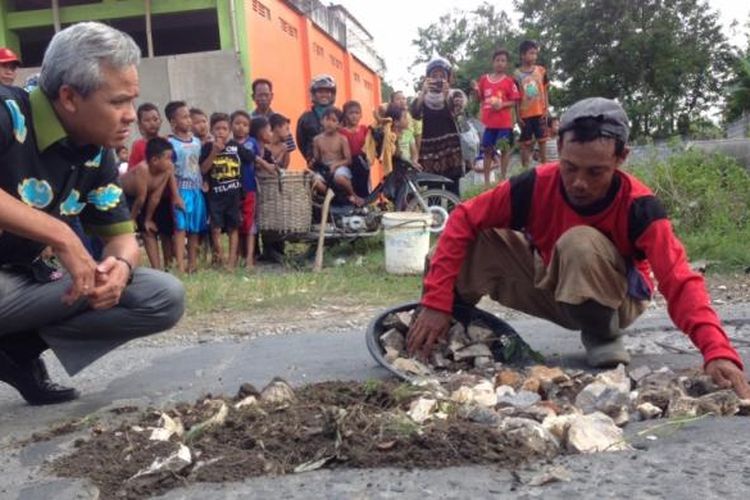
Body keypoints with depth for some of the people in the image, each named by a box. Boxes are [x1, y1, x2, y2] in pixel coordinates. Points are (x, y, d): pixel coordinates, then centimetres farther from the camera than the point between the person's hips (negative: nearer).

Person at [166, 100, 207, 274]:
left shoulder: (197, 141, 11)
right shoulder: (170, 143, -6)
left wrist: (204, 184, 7)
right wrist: (175, 194, -14)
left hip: (198, 189, 6)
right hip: (181, 189, -5)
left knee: (195, 228, 7)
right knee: (180, 227, -7)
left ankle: (192, 263, 15)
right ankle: (180, 265, -7)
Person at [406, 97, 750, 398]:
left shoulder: (638, 206, -30)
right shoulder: (535, 186, -25)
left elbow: (680, 282, -37)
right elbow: (463, 220, -21)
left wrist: (718, 351, -53)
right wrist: (438, 302, -29)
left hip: (615, 297, -2)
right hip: (553, 288, 2)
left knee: (582, 243, -37)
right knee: (478, 238, -21)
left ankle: (603, 336, -12)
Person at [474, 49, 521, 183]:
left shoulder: (509, 81, -2)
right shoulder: (484, 79, 6)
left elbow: (514, 101, -2)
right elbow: (480, 99, 15)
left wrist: (502, 105, -18)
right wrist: (476, 90, -5)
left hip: (505, 122, -2)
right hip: (489, 121, 3)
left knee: (505, 149, 3)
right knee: (487, 150, 6)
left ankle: (503, 178, 13)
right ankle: (486, 180, 13)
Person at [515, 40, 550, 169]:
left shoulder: (541, 70, 4)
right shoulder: (517, 74, -2)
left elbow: (545, 91, 8)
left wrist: (546, 109, 0)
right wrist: (517, 115, -4)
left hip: (540, 112, 1)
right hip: (525, 114, -1)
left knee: (542, 141, 5)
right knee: (526, 143, 3)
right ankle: (525, 170, 8)